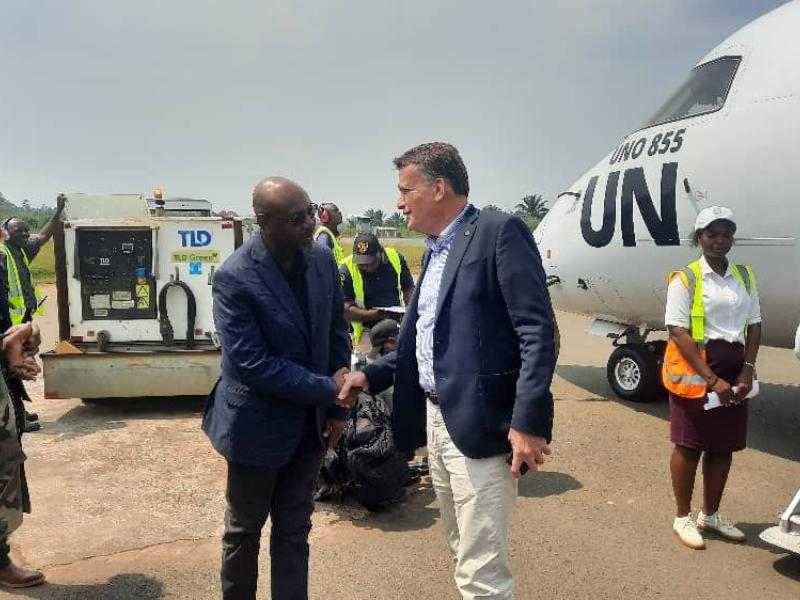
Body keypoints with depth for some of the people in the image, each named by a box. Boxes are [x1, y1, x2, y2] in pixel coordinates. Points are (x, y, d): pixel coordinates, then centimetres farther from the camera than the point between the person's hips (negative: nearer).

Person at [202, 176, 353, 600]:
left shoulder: (323, 261, -4)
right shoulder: (234, 278, -21)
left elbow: (337, 335, 6)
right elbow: (252, 363, -24)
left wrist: (338, 406, 3)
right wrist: (327, 389, -19)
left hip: (308, 422, 4)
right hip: (257, 425, -4)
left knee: (294, 531, 16)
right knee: (244, 531, 16)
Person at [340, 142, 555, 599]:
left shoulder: (500, 232, -11)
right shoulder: (435, 251, 16)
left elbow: (538, 332, -17)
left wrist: (528, 422, -22)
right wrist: (371, 375, 9)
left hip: (481, 425, -9)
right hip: (437, 421, 9)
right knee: (465, 558, 21)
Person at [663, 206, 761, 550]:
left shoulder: (744, 275, 9)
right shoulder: (685, 278, -9)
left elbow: (755, 325, 9)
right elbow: (678, 331, -15)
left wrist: (747, 370, -6)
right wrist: (711, 379, -19)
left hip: (734, 371, 6)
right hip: (694, 371, -6)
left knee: (724, 446, 13)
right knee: (689, 446, 4)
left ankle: (711, 515, 31)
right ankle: (683, 518, 20)